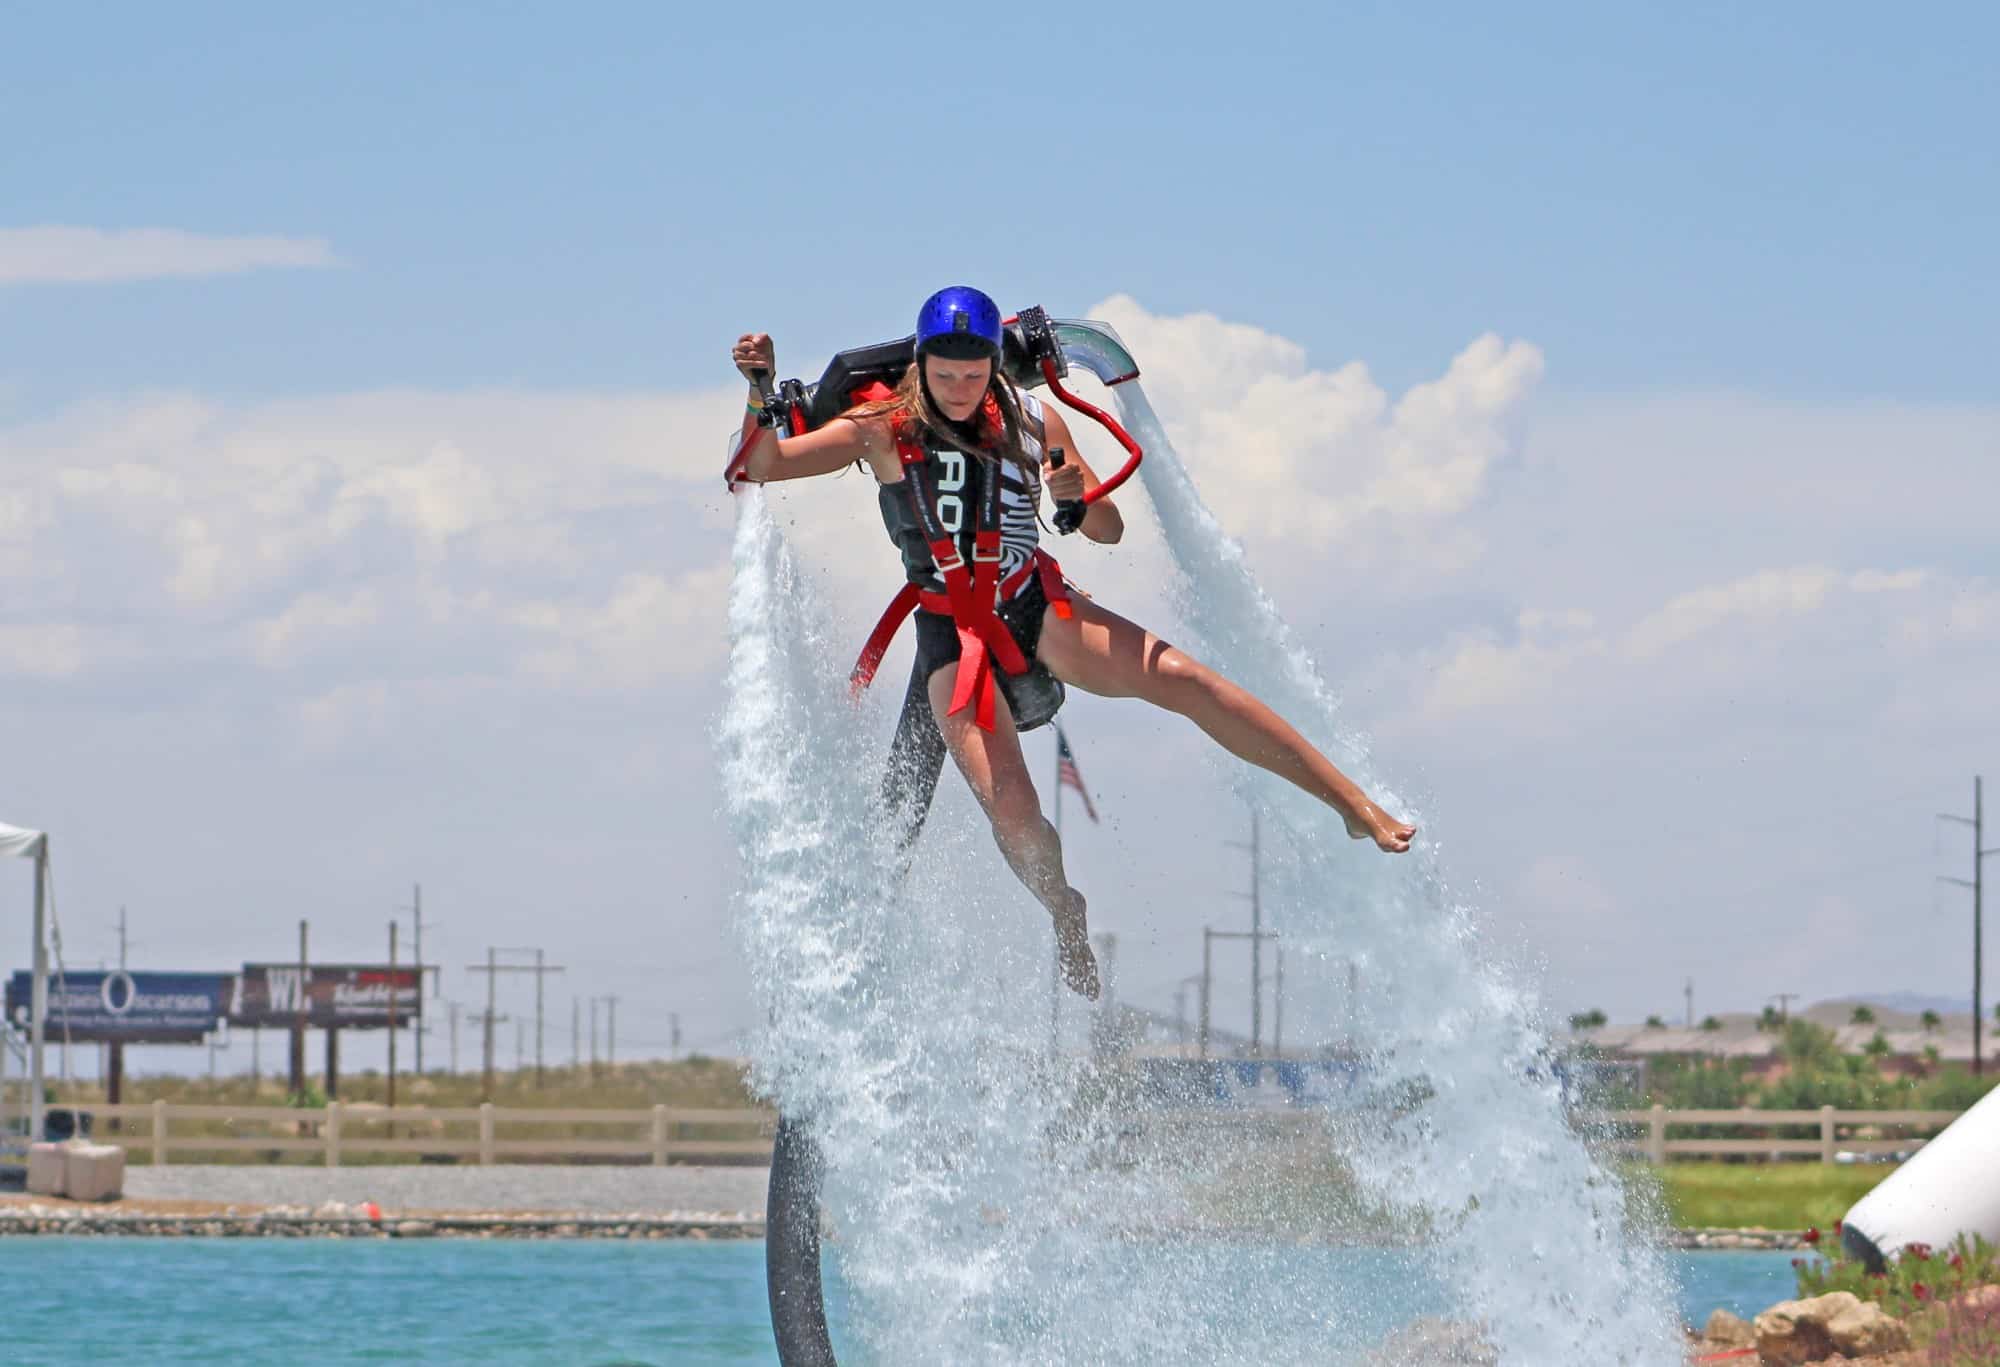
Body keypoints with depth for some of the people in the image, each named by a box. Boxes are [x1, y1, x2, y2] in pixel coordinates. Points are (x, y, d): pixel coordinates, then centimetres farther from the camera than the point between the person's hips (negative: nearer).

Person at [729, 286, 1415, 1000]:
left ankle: (1354, 805, -18)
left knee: (1177, 676, -20)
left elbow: (1110, 531, 8)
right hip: (953, 635, -1)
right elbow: (764, 465, -4)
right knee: (1009, 809, -21)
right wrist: (762, 391, -22)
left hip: (1038, 607, 1)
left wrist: (1078, 495, -14)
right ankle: (1066, 919, 12)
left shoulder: (1033, 423, 2)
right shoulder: (884, 428, -3)